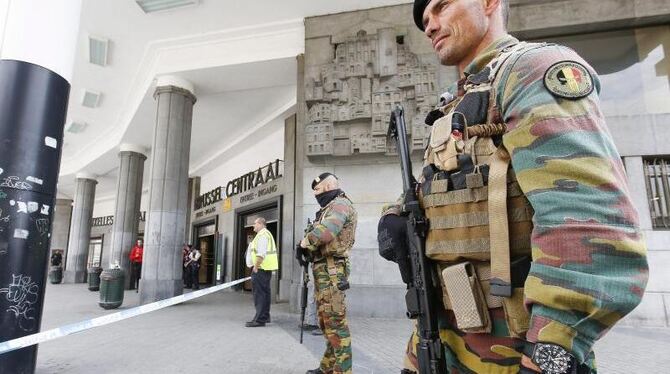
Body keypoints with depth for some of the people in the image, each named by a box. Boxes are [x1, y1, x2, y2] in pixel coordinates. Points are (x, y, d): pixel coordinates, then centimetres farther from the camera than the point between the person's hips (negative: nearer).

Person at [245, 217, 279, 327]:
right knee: (265, 292, 15)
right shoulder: (267, 234, 22)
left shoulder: (262, 234, -12)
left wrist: (256, 266, -19)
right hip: (266, 268, 11)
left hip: (261, 268, -11)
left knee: (259, 293, -9)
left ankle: (259, 319, -8)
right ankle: (265, 316, 23)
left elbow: (261, 253, -22)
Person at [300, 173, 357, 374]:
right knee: (325, 320, 16)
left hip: (331, 270, -11)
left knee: (335, 321, -7)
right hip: (323, 270, 11)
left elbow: (326, 231, -28)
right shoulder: (329, 208, 22)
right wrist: (308, 242, 0)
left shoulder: (340, 204, -10)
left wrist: (306, 241, -11)